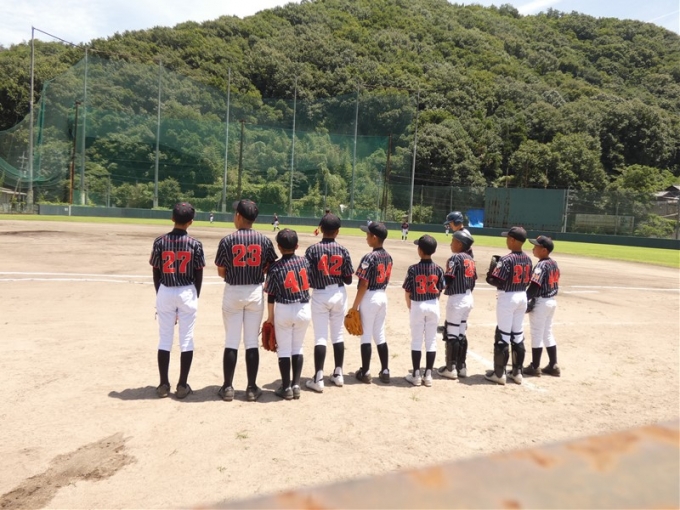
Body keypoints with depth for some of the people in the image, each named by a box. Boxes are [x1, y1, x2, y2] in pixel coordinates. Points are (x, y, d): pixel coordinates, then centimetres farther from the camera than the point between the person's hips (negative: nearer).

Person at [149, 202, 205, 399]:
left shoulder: (160, 241, -4)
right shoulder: (195, 244, -7)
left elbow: (156, 273, 0)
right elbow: (198, 275, -3)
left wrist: (159, 295, 12)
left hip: (165, 292, 1)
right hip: (187, 293, -1)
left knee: (164, 339, 9)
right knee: (186, 339, 5)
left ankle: (163, 384, 14)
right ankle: (182, 385, 9)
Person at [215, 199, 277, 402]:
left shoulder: (227, 240, -8)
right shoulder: (264, 240, -3)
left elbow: (221, 272, -3)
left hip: (233, 293, -1)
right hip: (255, 292, 1)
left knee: (231, 342, 7)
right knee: (252, 342, 8)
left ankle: (228, 387, 14)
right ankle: (251, 388, 13)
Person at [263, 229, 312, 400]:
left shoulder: (275, 267, -10)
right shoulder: (304, 261, -3)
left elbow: (271, 295, -5)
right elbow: (309, 283, 6)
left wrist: (270, 316, 5)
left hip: (283, 310, -3)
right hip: (304, 309, 3)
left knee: (284, 349, 8)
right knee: (297, 347, 15)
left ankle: (286, 387, 11)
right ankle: (296, 385, 15)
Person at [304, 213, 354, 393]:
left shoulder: (312, 249, -10)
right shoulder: (343, 250, -3)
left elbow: (306, 277, -11)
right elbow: (348, 280, -2)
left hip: (320, 295, -2)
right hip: (339, 294, 3)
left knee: (320, 337, 0)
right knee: (338, 334, 14)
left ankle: (318, 379, -1)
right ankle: (338, 374, 23)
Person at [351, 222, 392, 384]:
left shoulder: (369, 257, -18)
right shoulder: (388, 257, 6)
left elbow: (363, 284, -18)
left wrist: (355, 305, -12)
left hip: (370, 298, -7)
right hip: (383, 296, 7)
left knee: (366, 336, 3)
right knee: (380, 336, 14)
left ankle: (365, 372, 11)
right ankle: (385, 371, 17)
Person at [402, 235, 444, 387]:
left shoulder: (413, 269, -12)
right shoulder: (438, 269, -4)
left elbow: (408, 292, -7)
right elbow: (439, 291, 0)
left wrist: (410, 307, 8)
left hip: (417, 306, -2)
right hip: (433, 306, 2)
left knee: (416, 340, 7)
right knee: (431, 340, 9)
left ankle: (416, 375, 11)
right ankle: (428, 375, 13)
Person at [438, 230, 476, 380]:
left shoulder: (455, 258, -13)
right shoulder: (471, 259, 11)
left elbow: (447, 280, -17)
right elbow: (473, 282, 14)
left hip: (456, 299, -8)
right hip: (468, 298, 8)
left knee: (451, 333, 0)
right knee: (461, 333, 14)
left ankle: (451, 368, 6)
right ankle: (461, 367, 20)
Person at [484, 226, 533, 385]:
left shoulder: (506, 259, -18)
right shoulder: (527, 259, 6)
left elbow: (495, 281, -20)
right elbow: (527, 281, 13)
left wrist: (491, 270, -2)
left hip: (507, 298, -7)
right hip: (522, 297, 7)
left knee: (503, 335, 0)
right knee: (518, 335, 13)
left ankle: (499, 373, 7)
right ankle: (517, 372, 20)